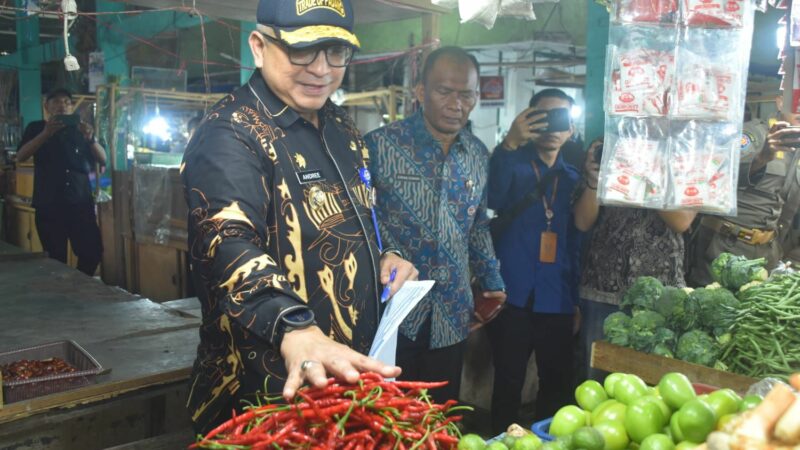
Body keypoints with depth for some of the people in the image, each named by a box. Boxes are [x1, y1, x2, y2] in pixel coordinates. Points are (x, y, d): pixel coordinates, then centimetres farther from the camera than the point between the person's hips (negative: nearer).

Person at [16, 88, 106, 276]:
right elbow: (20, 157, -4)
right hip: (49, 205, -1)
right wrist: (46, 133, -16)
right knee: (56, 258, -2)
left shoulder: (80, 129, 15)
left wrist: (91, 139, -12)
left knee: (93, 252, -4)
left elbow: (103, 160, 7)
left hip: (81, 202, 2)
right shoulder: (36, 128, 11)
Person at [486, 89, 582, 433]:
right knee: (508, 385, 4)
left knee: (558, 386, 10)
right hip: (515, 298, -3)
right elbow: (490, 200, -22)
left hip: (557, 302, 4)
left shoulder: (573, 178, 11)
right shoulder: (513, 164, 1)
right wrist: (509, 145, -33)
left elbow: (576, 244, 13)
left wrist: (576, 300, 10)